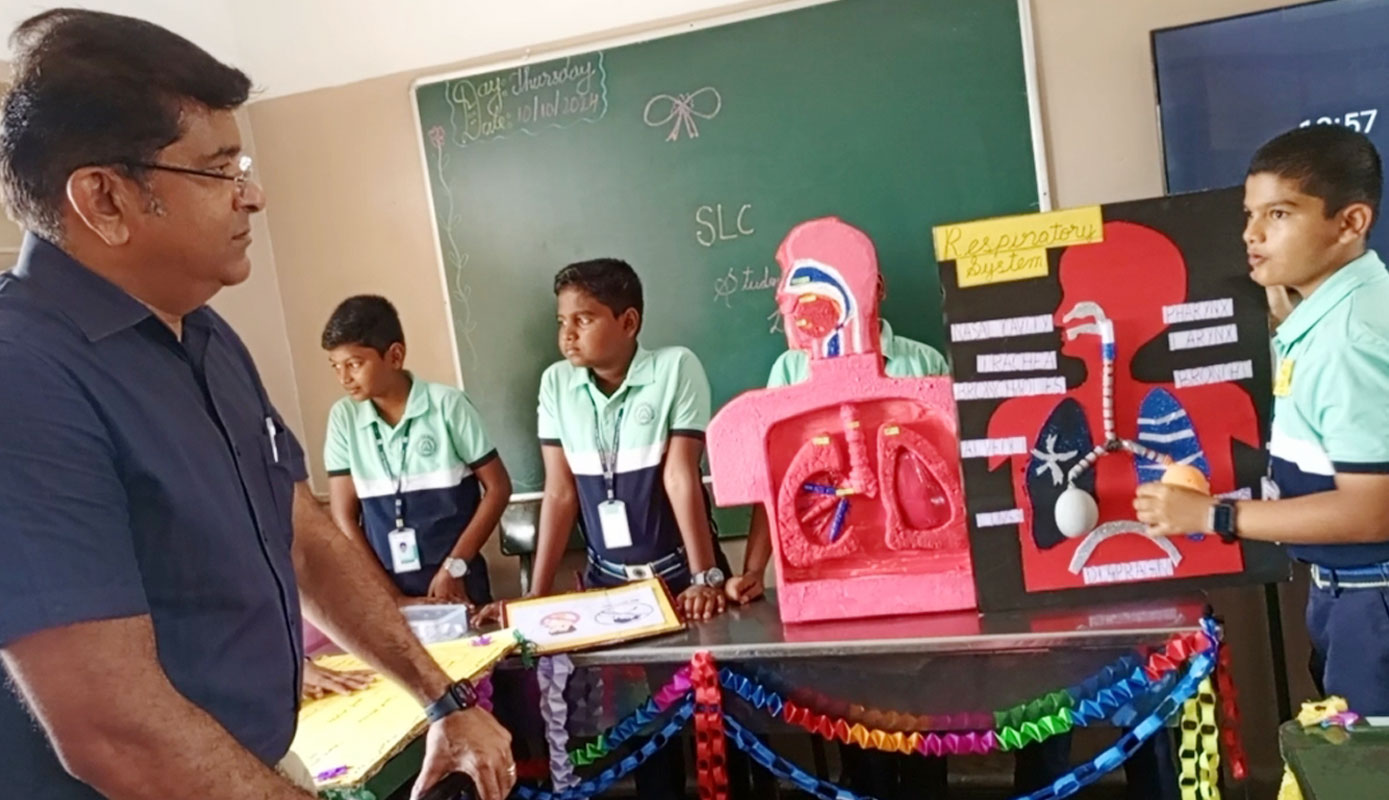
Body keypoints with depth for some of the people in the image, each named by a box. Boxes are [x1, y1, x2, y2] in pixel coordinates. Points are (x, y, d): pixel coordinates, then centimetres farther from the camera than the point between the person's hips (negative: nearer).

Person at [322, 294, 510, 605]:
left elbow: (497, 487, -4)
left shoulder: (447, 405, -8)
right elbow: (344, 516, 2)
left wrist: (454, 566, -9)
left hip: (456, 583, -2)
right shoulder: (343, 418, 0)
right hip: (385, 588, 2)